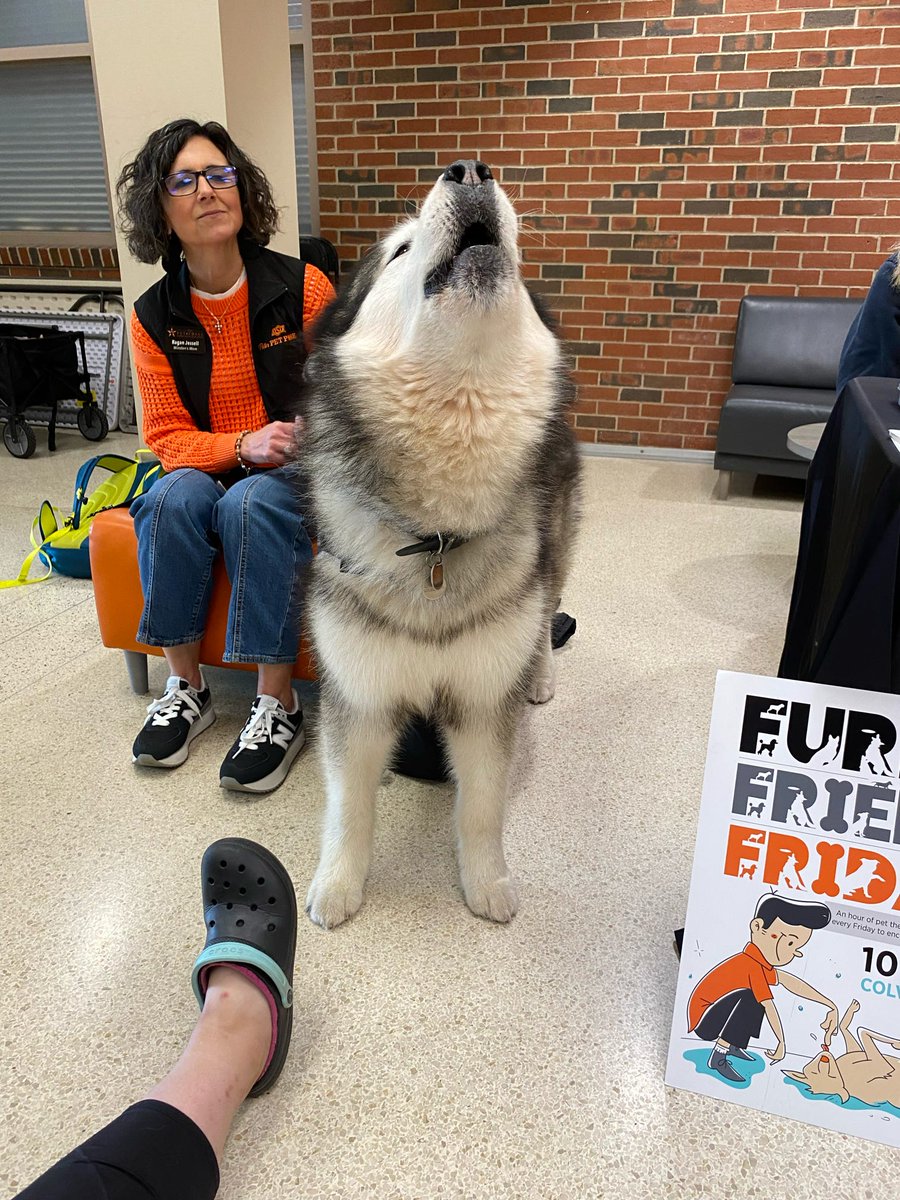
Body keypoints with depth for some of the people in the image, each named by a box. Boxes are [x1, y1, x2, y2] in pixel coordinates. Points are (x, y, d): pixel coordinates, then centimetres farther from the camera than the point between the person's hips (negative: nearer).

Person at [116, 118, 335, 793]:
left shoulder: (303, 288, -5)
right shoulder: (154, 318, 1)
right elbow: (168, 437, -1)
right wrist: (243, 445, -20)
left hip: (299, 475, -2)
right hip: (206, 470, 3)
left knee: (250, 503, -34)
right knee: (174, 496, -30)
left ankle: (278, 706, -25)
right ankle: (185, 687, -17)